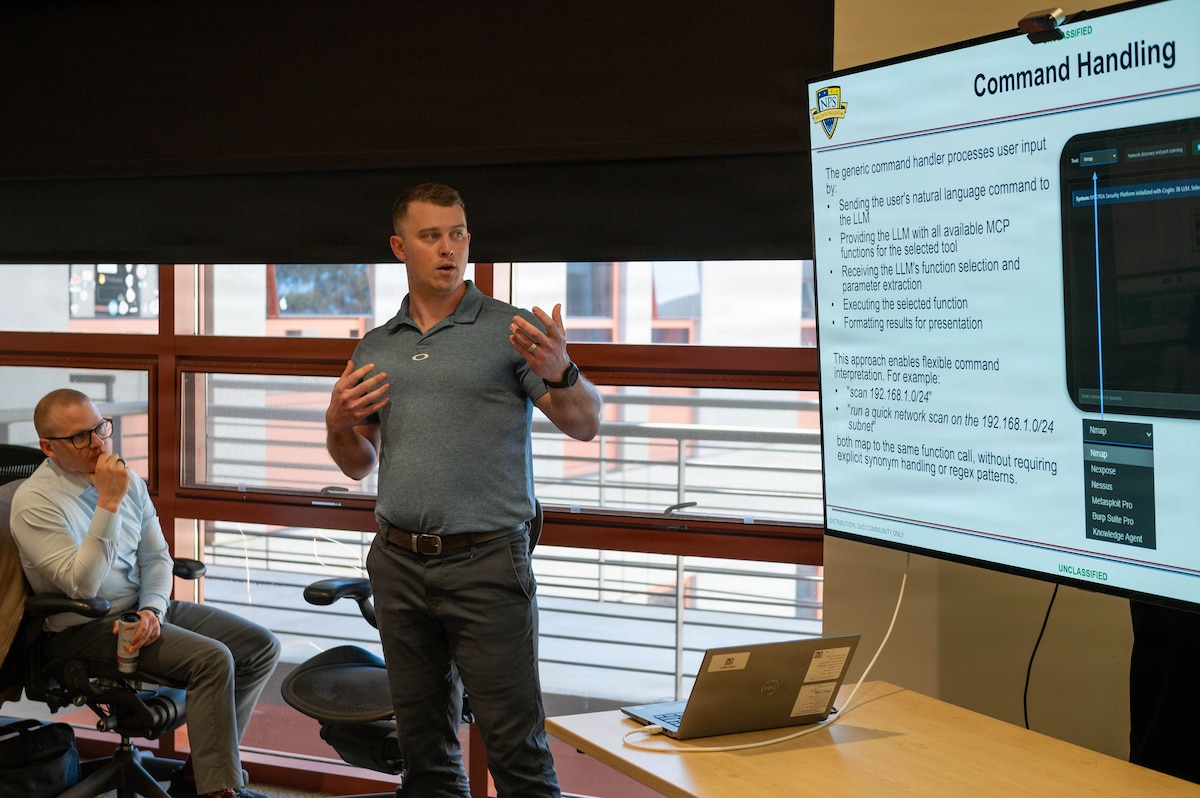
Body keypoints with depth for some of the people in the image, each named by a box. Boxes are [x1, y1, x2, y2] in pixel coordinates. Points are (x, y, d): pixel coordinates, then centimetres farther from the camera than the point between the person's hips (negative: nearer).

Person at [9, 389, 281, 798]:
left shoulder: (128, 480, 6)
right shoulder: (35, 501, -15)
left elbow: (156, 557, 11)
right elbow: (82, 586, -24)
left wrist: (152, 610, -10)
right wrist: (109, 503, -29)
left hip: (144, 610, 8)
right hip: (84, 630, -8)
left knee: (261, 647, -2)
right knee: (212, 658, -26)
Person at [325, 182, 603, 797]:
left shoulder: (511, 330, -1)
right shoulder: (375, 348, 13)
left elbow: (585, 426, -7)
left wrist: (560, 373, -28)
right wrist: (339, 425, -1)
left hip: (485, 562, -5)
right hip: (398, 566, 5)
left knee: (516, 749, -7)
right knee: (425, 746, 14)